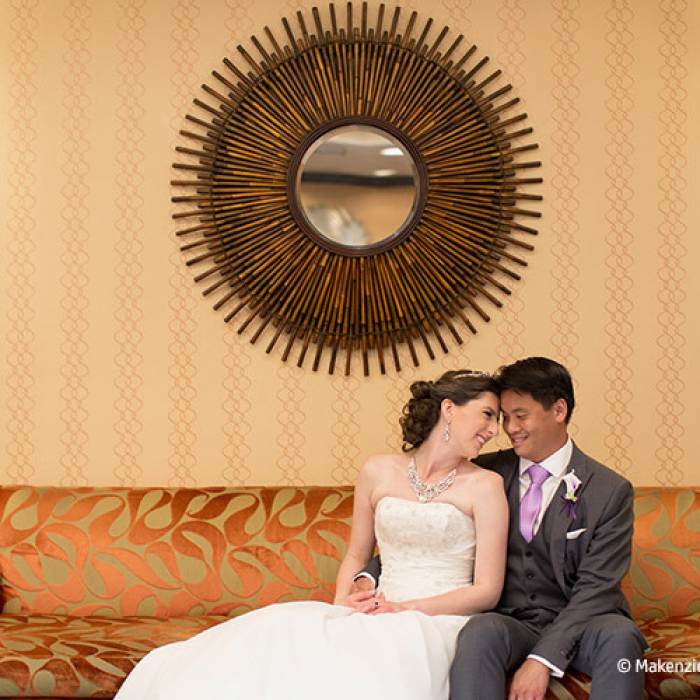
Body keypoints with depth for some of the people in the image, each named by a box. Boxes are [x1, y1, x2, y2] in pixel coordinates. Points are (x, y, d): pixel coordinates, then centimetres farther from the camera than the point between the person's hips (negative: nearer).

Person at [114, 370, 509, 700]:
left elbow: (487, 590, -2)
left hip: (439, 621, -3)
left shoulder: (485, 485, 1)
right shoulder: (379, 472, 11)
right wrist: (341, 606, -1)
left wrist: (404, 608, -12)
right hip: (380, 616, 3)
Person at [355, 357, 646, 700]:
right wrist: (371, 577, -10)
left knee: (620, 635, -35)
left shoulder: (610, 491, -2)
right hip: (510, 622, 1)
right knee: (479, 631, -34)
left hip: (580, 625, -1)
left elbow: (595, 585, -10)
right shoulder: (487, 473, 6)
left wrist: (543, 659, -22)